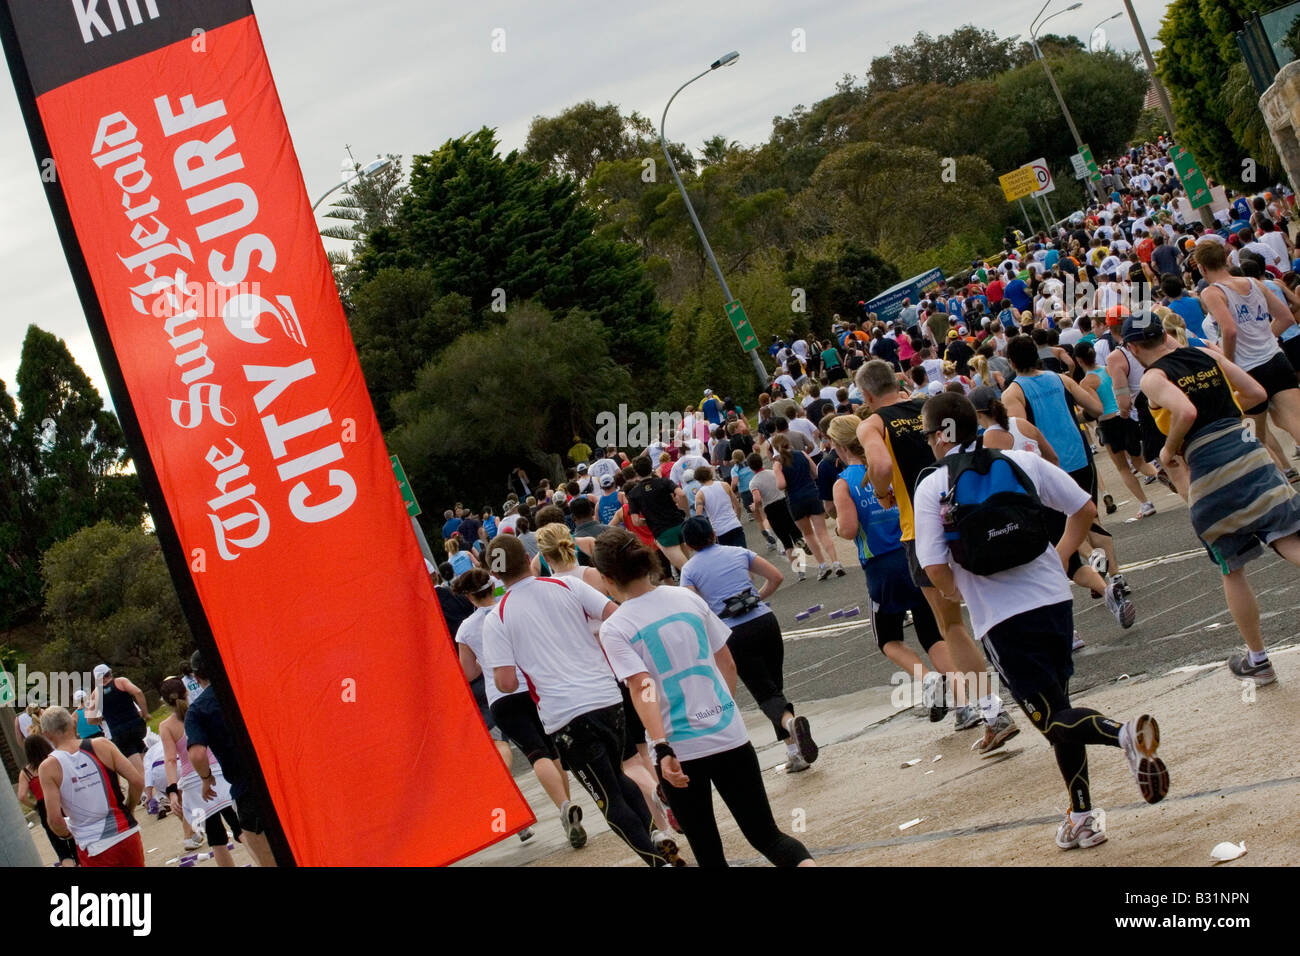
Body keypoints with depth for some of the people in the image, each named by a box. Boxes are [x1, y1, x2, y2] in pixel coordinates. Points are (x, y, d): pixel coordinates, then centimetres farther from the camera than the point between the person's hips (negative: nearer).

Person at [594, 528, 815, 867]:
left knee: (708, 852, 12)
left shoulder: (614, 629, -7)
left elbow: (641, 687, -20)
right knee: (766, 835, 9)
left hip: (678, 750, -3)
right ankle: (804, 862, -18)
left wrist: (662, 748, -26)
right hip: (729, 735, 3)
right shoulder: (687, 598, 5)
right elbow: (728, 665, 10)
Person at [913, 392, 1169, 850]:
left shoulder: (931, 488, -4)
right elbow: (1085, 509, 8)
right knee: (1057, 705, 18)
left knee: (1052, 718, -1)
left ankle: (1124, 734, -30)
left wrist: (956, 591, 12)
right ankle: (1082, 817, 15)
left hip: (1001, 619, -5)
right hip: (1055, 600, 5)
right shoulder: (1022, 461, 6)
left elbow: (934, 567, -10)